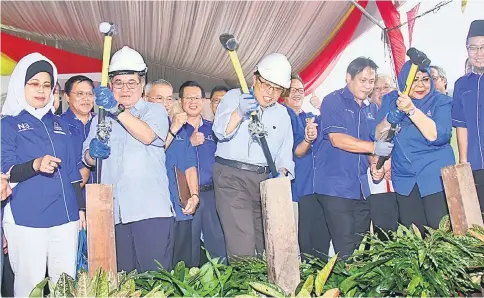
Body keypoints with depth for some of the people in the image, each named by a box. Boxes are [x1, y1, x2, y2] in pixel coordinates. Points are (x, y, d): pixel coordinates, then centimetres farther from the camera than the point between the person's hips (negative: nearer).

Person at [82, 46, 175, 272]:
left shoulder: (155, 111, 9)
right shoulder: (102, 117, 20)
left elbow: (148, 135, -14)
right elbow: (87, 159, 12)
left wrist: (117, 110, -26)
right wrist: (93, 152, -12)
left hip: (151, 210, -3)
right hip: (113, 212, 4)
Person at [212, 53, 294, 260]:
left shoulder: (282, 114, 17)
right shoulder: (234, 97, 5)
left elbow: (285, 153, 14)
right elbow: (221, 131, -9)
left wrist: (282, 171, -7)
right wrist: (239, 113, -28)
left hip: (265, 180, 5)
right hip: (231, 175, -4)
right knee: (242, 244, -14)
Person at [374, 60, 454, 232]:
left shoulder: (441, 102, -4)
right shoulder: (391, 100, 5)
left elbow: (438, 136, -19)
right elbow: (377, 137, 1)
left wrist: (411, 110, -27)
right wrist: (390, 118, -18)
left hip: (436, 177, -2)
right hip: (405, 180, 3)